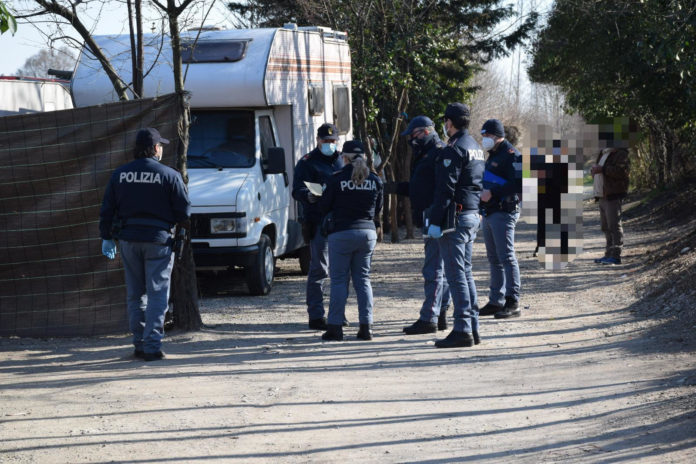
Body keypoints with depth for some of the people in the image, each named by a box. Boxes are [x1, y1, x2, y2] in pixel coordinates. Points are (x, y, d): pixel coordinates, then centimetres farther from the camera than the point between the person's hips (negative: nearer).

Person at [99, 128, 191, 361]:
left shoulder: (119, 174, 5)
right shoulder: (169, 175, -6)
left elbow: (107, 209, 6)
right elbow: (184, 211, -6)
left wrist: (107, 237, 13)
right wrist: (171, 222, 15)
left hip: (129, 240, 4)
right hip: (158, 240, -4)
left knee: (135, 294, 13)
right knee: (157, 294, 0)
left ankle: (139, 343, 16)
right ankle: (152, 346, -7)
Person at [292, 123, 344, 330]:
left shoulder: (340, 162, 20)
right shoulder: (307, 163, 1)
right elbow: (297, 190, -10)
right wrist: (309, 196, -31)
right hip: (318, 222, -6)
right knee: (319, 270, -7)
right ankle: (316, 316, -5)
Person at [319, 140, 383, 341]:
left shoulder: (336, 180, -9)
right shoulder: (375, 181, 3)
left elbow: (324, 206, 0)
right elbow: (377, 211, 11)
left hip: (341, 232, -4)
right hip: (367, 232, 4)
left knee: (339, 280, 2)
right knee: (363, 279, 11)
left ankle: (335, 326, 0)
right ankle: (366, 326, 7)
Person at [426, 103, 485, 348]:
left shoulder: (454, 149, -13)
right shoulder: (475, 147, 16)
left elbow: (445, 188, -18)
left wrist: (435, 220, -18)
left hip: (455, 216, -9)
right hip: (472, 215, 9)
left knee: (455, 274, -8)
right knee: (465, 272, 14)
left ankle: (462, 330, -11)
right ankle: (472, 327, 15)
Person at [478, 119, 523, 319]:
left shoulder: (511, 155, -10)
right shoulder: (492, 156, 20)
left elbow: (519, 184, -21)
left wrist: (492, 193, -22)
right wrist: (482, 192, 12)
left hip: (503, 213, -10)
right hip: (488, 213, 10)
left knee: (507, 258, -10)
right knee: (494, 259, 12)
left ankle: (513, 303, -10)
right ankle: (496, 301, 17)